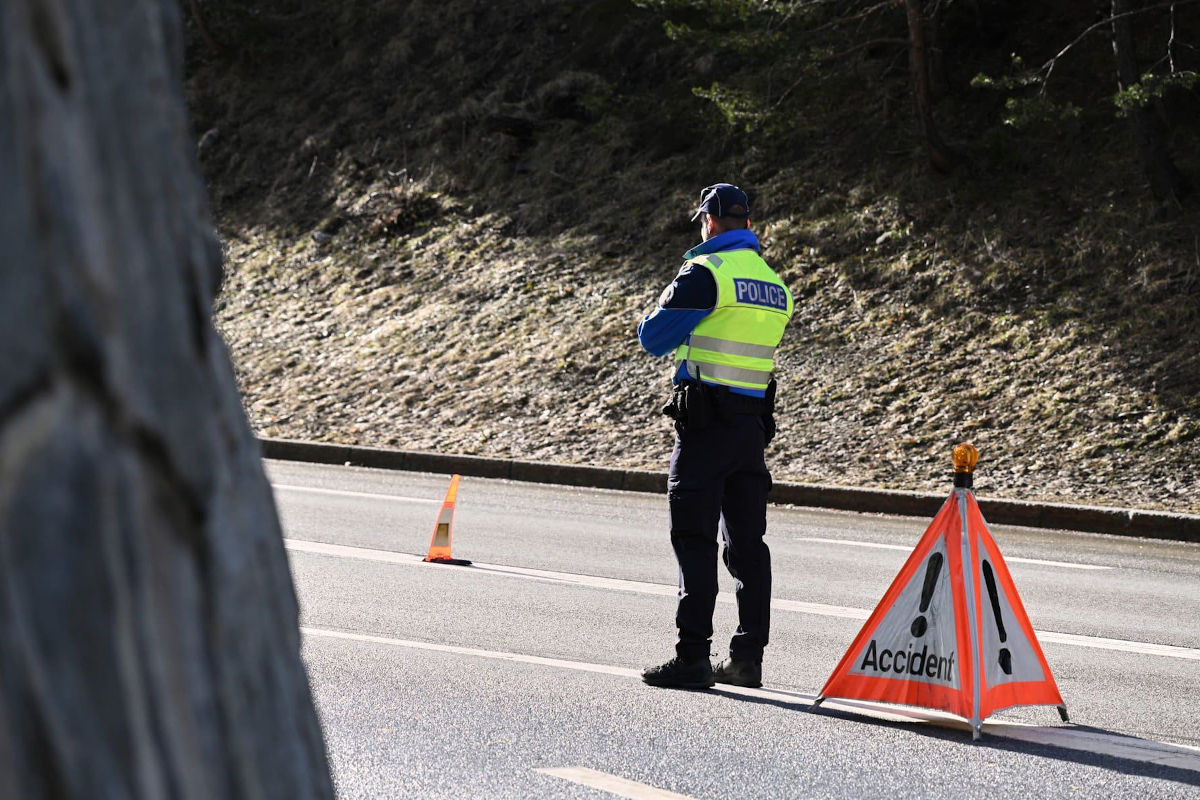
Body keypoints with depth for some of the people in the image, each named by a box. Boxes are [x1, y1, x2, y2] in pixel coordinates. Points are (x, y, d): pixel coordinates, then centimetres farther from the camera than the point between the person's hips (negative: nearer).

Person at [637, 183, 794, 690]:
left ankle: (692, 657, -8)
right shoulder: (774, 284, 13)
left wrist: (667, 303, 13)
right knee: (747, 543, 10)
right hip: (754, 422, 7)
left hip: (705, 420, -7)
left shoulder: (706, 273, -11)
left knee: (695, 540, -5)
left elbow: (653, 339, -7)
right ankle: (748, 658, 11)